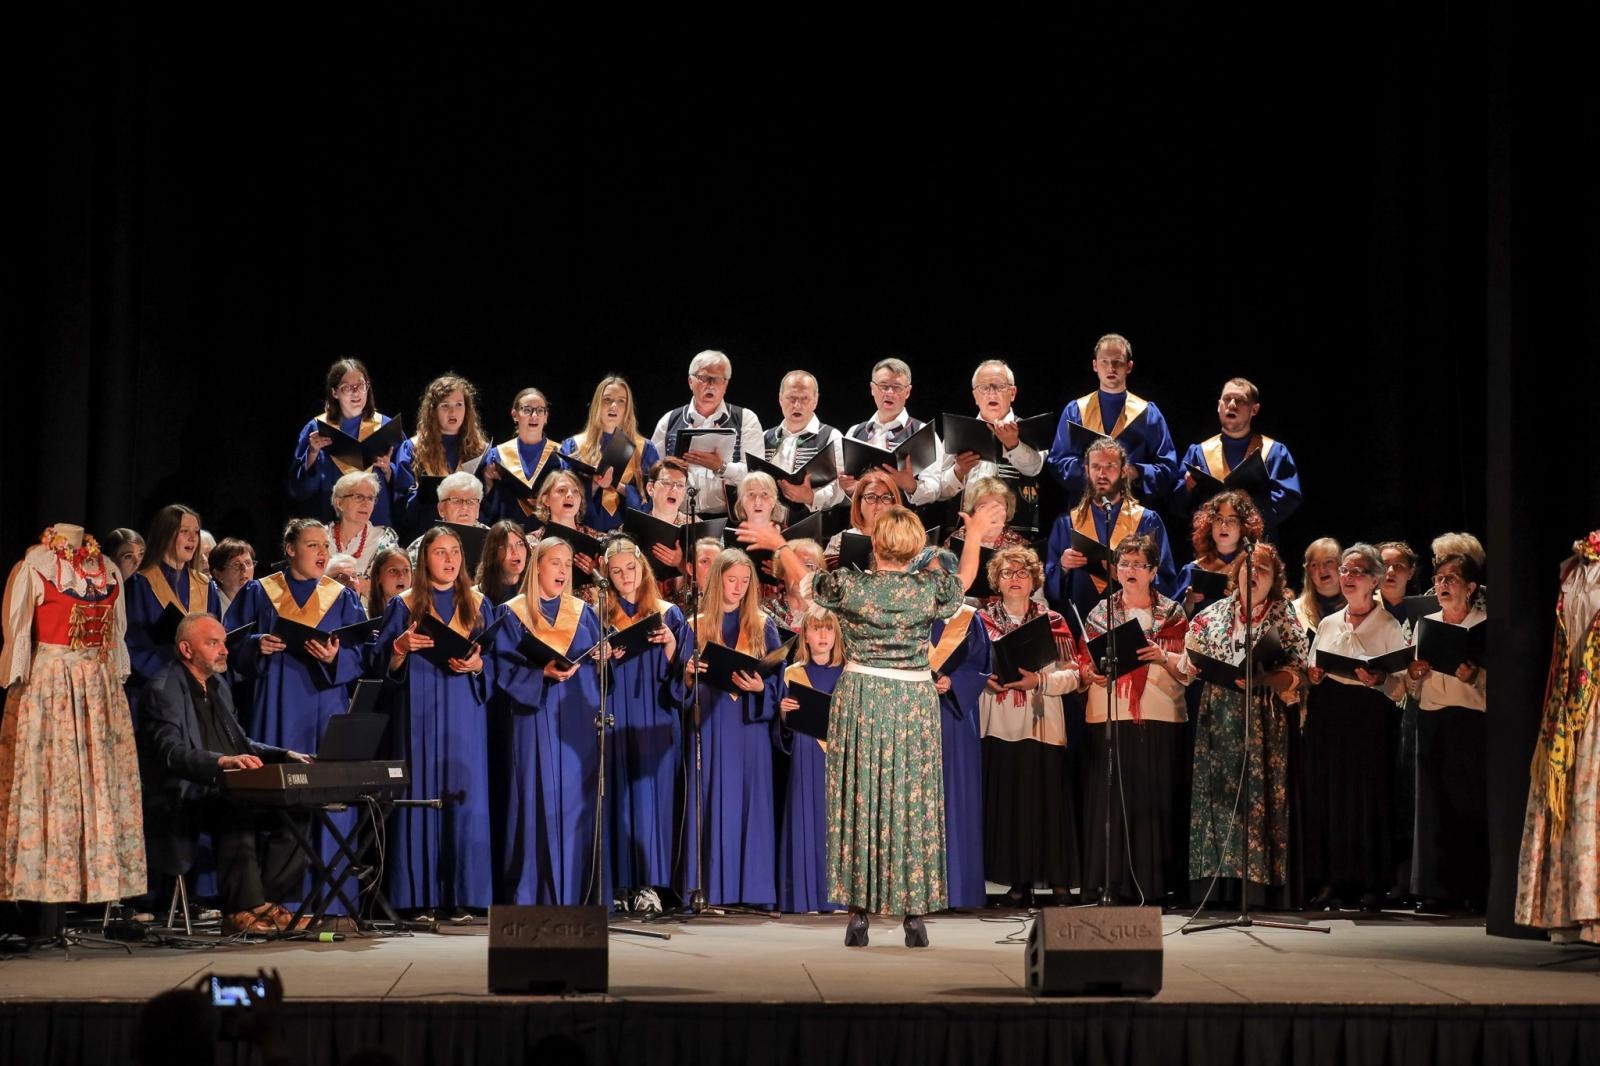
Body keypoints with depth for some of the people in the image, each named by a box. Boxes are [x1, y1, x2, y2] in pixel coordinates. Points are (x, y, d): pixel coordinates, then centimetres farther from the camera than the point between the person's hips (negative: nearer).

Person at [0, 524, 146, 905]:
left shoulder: (108, 570, 13)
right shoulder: (34, 566, -2)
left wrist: (118, 681, 12)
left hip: (101, 687, 5)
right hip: (48, 684, -5)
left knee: (104, 781, 3)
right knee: (50, 779, -6)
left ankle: (102, 881, 5)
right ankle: (48, 883, -4)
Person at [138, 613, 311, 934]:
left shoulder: (218, 687, 20)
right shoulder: (165, 690, -9)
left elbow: (241, 742, 25)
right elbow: (171, 751, -25)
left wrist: (284, 755, 7)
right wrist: (223, 761, -41)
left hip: (221, 794, 8)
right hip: (180, 801, -8)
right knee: (236, 811, -36)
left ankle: (267, 902, -10)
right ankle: (244, 909, -29)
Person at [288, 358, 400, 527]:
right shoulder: (316, 429, 4)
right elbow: (299, 487, 1)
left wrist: (387, 470, -15)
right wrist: (313, 453, -13)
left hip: (378, 523, 0)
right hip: (329, 520, 0)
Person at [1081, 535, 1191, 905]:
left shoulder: (1172, 614, 9)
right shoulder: (1100, 614, 12)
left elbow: (1188, 668, 4)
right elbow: (1084, 667, 11)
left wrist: (1163, 658, -15)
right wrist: (1092, 673, -11)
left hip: (1160, 720, 0)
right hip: (1110, 718, 0)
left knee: (1156, 799, -4)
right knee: (1111, 799, -5)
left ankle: (1155, 882, 1)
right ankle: (1111, 884, -3)